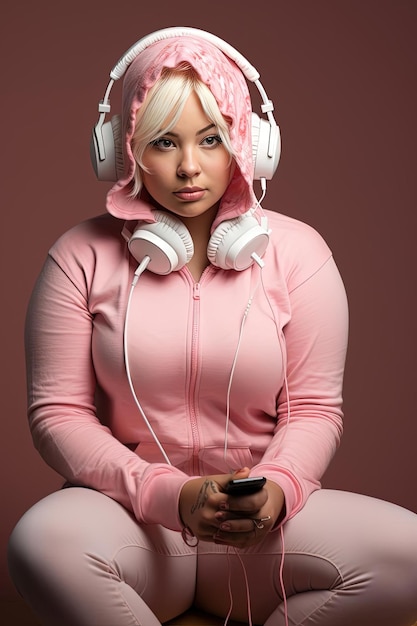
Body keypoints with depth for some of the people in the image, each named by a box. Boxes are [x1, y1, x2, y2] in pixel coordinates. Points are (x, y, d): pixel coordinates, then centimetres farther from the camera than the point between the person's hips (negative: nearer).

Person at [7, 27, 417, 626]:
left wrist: (279, 487, -20)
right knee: (42, 542, -35)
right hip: (132, 516, 0)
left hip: (261, 526, 1)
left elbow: (313, 408, 1)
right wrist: (169, 496, -18)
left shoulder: (297, 252, 1)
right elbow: (58, 412, -4)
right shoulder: (82, 256, -1)